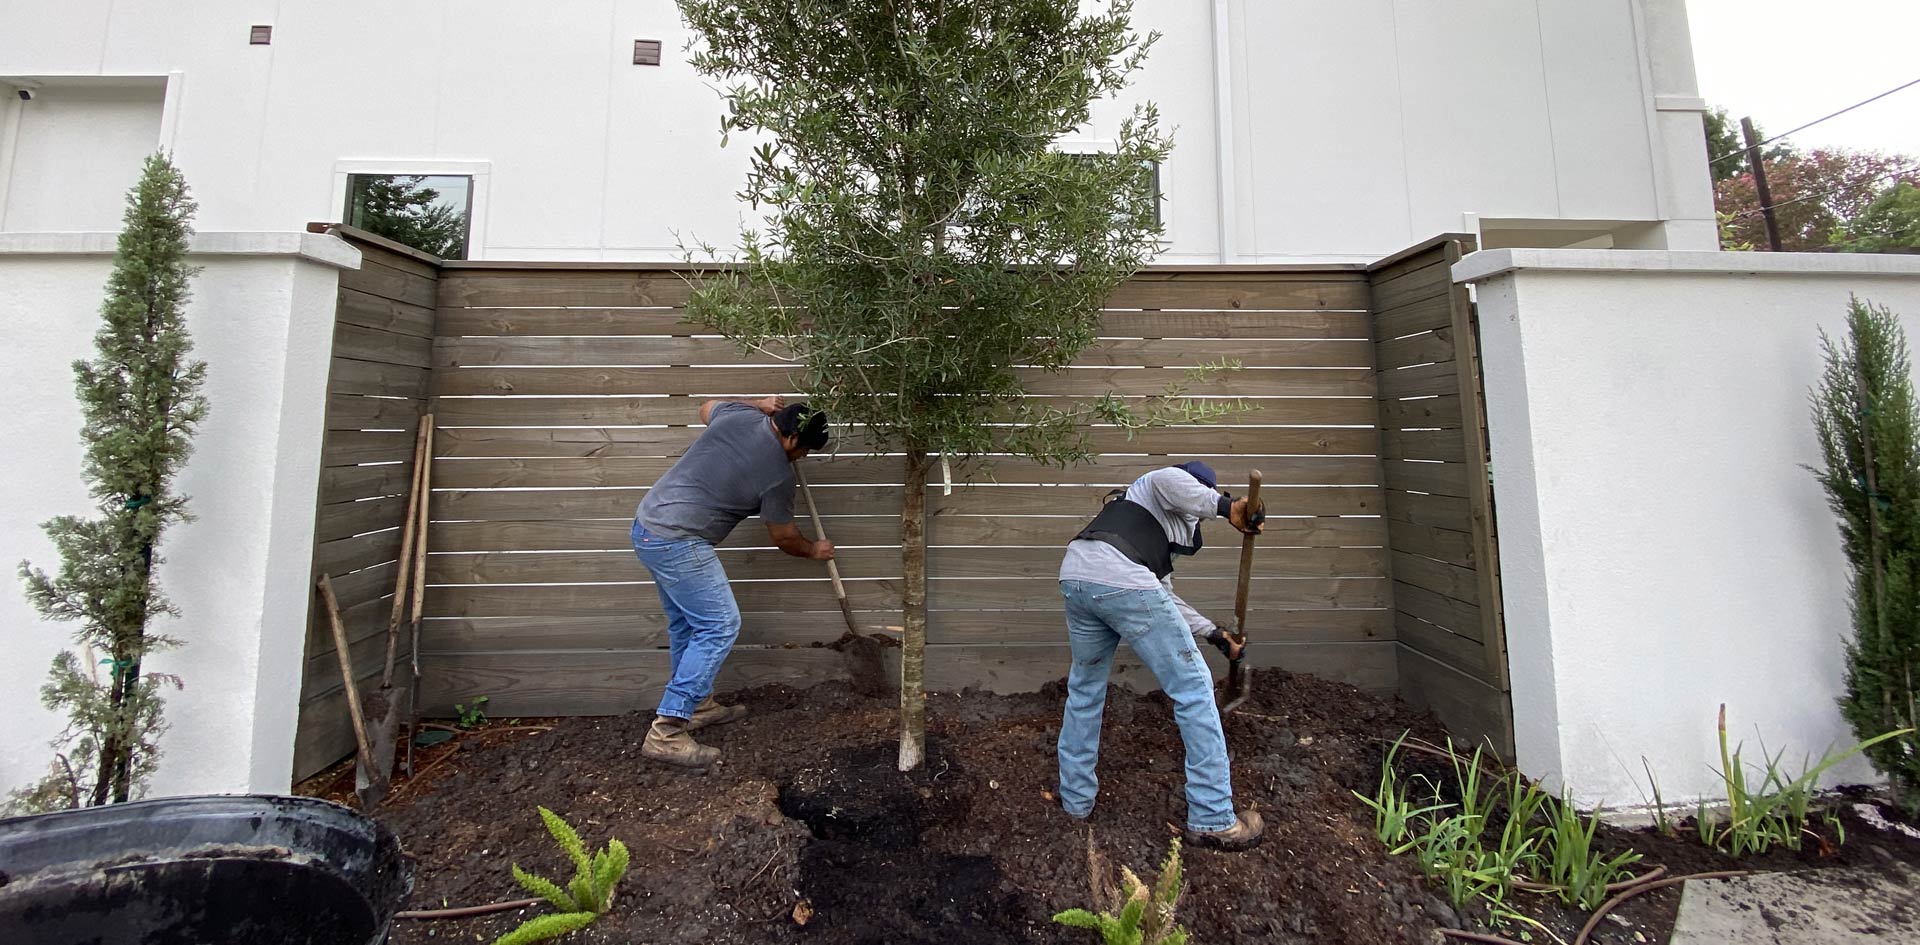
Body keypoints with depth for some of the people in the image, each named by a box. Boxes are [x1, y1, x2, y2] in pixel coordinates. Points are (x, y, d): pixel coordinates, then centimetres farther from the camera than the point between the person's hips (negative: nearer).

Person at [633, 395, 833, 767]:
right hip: (678, 543, -9)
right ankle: (666, 732, 0)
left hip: (648, 525, 10)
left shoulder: (737, 414, 2)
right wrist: (813, 551, 21)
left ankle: (697, 704, 33)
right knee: (720, 626, -4)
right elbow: (784, 538, 2)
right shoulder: (778, 473, -13)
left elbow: (706, 407, 29)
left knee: (686, 623, 19)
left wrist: (759, 404, 27)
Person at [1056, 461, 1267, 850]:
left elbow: (1163, 596, 38)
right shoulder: (1178, 491, 18)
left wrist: (1216, 635, 42)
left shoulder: (1161, 529, 40)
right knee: (1193, 688, 5)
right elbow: (1168, 478, -10)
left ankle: (1075, 800, 33)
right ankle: (1212, 820, 14)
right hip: (1121, 582, -9)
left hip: (1075, 578, 9)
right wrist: (1228, 507, -5)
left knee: (1084, 691, 23)